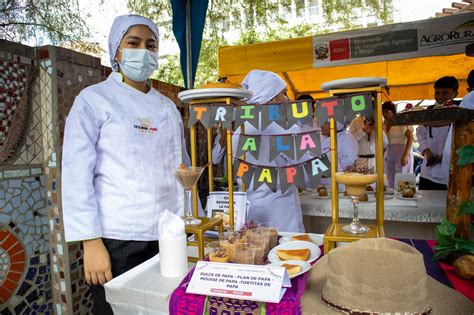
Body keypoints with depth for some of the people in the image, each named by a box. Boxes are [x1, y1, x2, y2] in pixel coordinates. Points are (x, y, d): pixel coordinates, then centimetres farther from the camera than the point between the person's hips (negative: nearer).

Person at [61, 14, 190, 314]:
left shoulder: (169, 108, 11)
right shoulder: (93, 100, -3)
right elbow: (77, 174, -8)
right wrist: (90, 241, -12)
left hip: (169, 236, 5)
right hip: (118, 239, -4)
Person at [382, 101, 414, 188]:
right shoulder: (384, 124, 12)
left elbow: (410, 138, -14)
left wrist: (405, 155, -22)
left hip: (402, 155, -6)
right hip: (389, 156, 6)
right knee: (391, 184, 6)